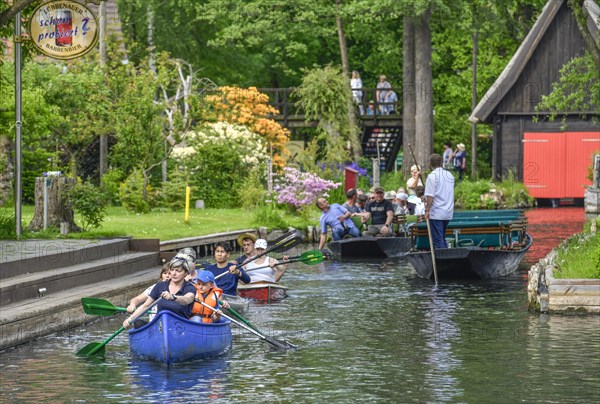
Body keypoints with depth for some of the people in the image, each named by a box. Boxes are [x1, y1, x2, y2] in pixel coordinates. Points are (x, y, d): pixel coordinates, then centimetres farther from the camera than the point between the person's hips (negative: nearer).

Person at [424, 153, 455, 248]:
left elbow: (430, 196, -17)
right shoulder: (450, 175, 11)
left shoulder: (432, 176, -11)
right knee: (442, 238, 17)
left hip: (436, 213, -7)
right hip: (448, 212, 7)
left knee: (438, 240, -5)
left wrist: (427, 210, -13)